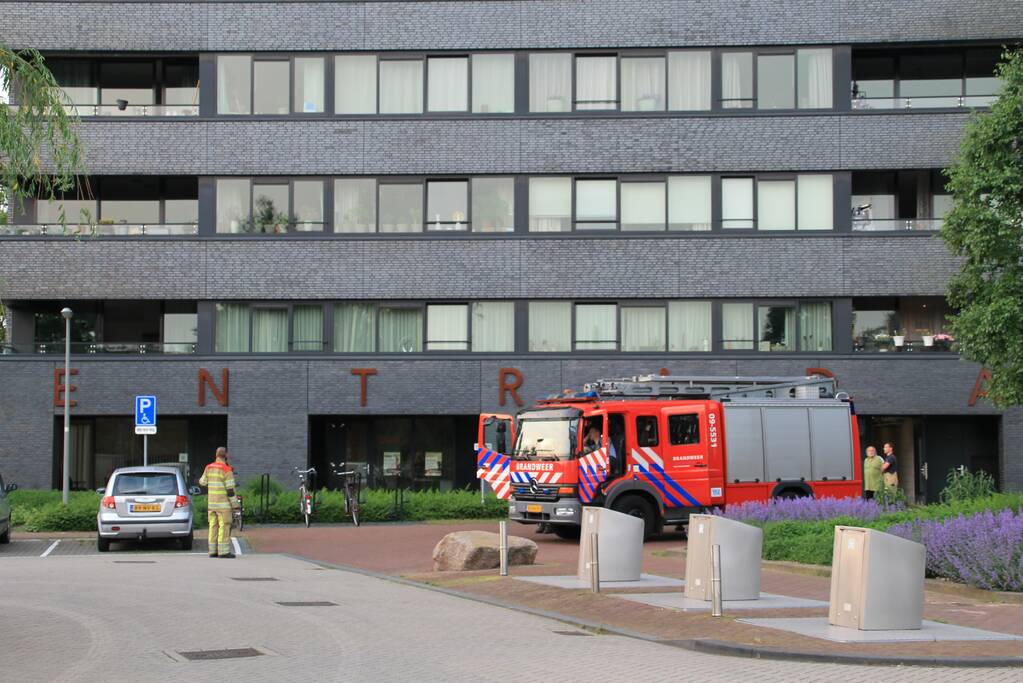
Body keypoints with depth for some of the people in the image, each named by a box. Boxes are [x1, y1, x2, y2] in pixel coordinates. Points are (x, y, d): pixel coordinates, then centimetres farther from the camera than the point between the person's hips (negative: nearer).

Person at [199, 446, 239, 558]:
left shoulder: (209, 467, 6)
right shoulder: (227, 470, -13)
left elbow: (203, 482, 18)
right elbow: (230, 489, -14)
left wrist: (200, 480, 40)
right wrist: (234, 505, -10)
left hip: (211, 503, 6)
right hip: (224, 504, -6)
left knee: (213, 526, 9)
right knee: (224, 526, -5)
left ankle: (213, 551, 9)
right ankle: (224, 551, -8)